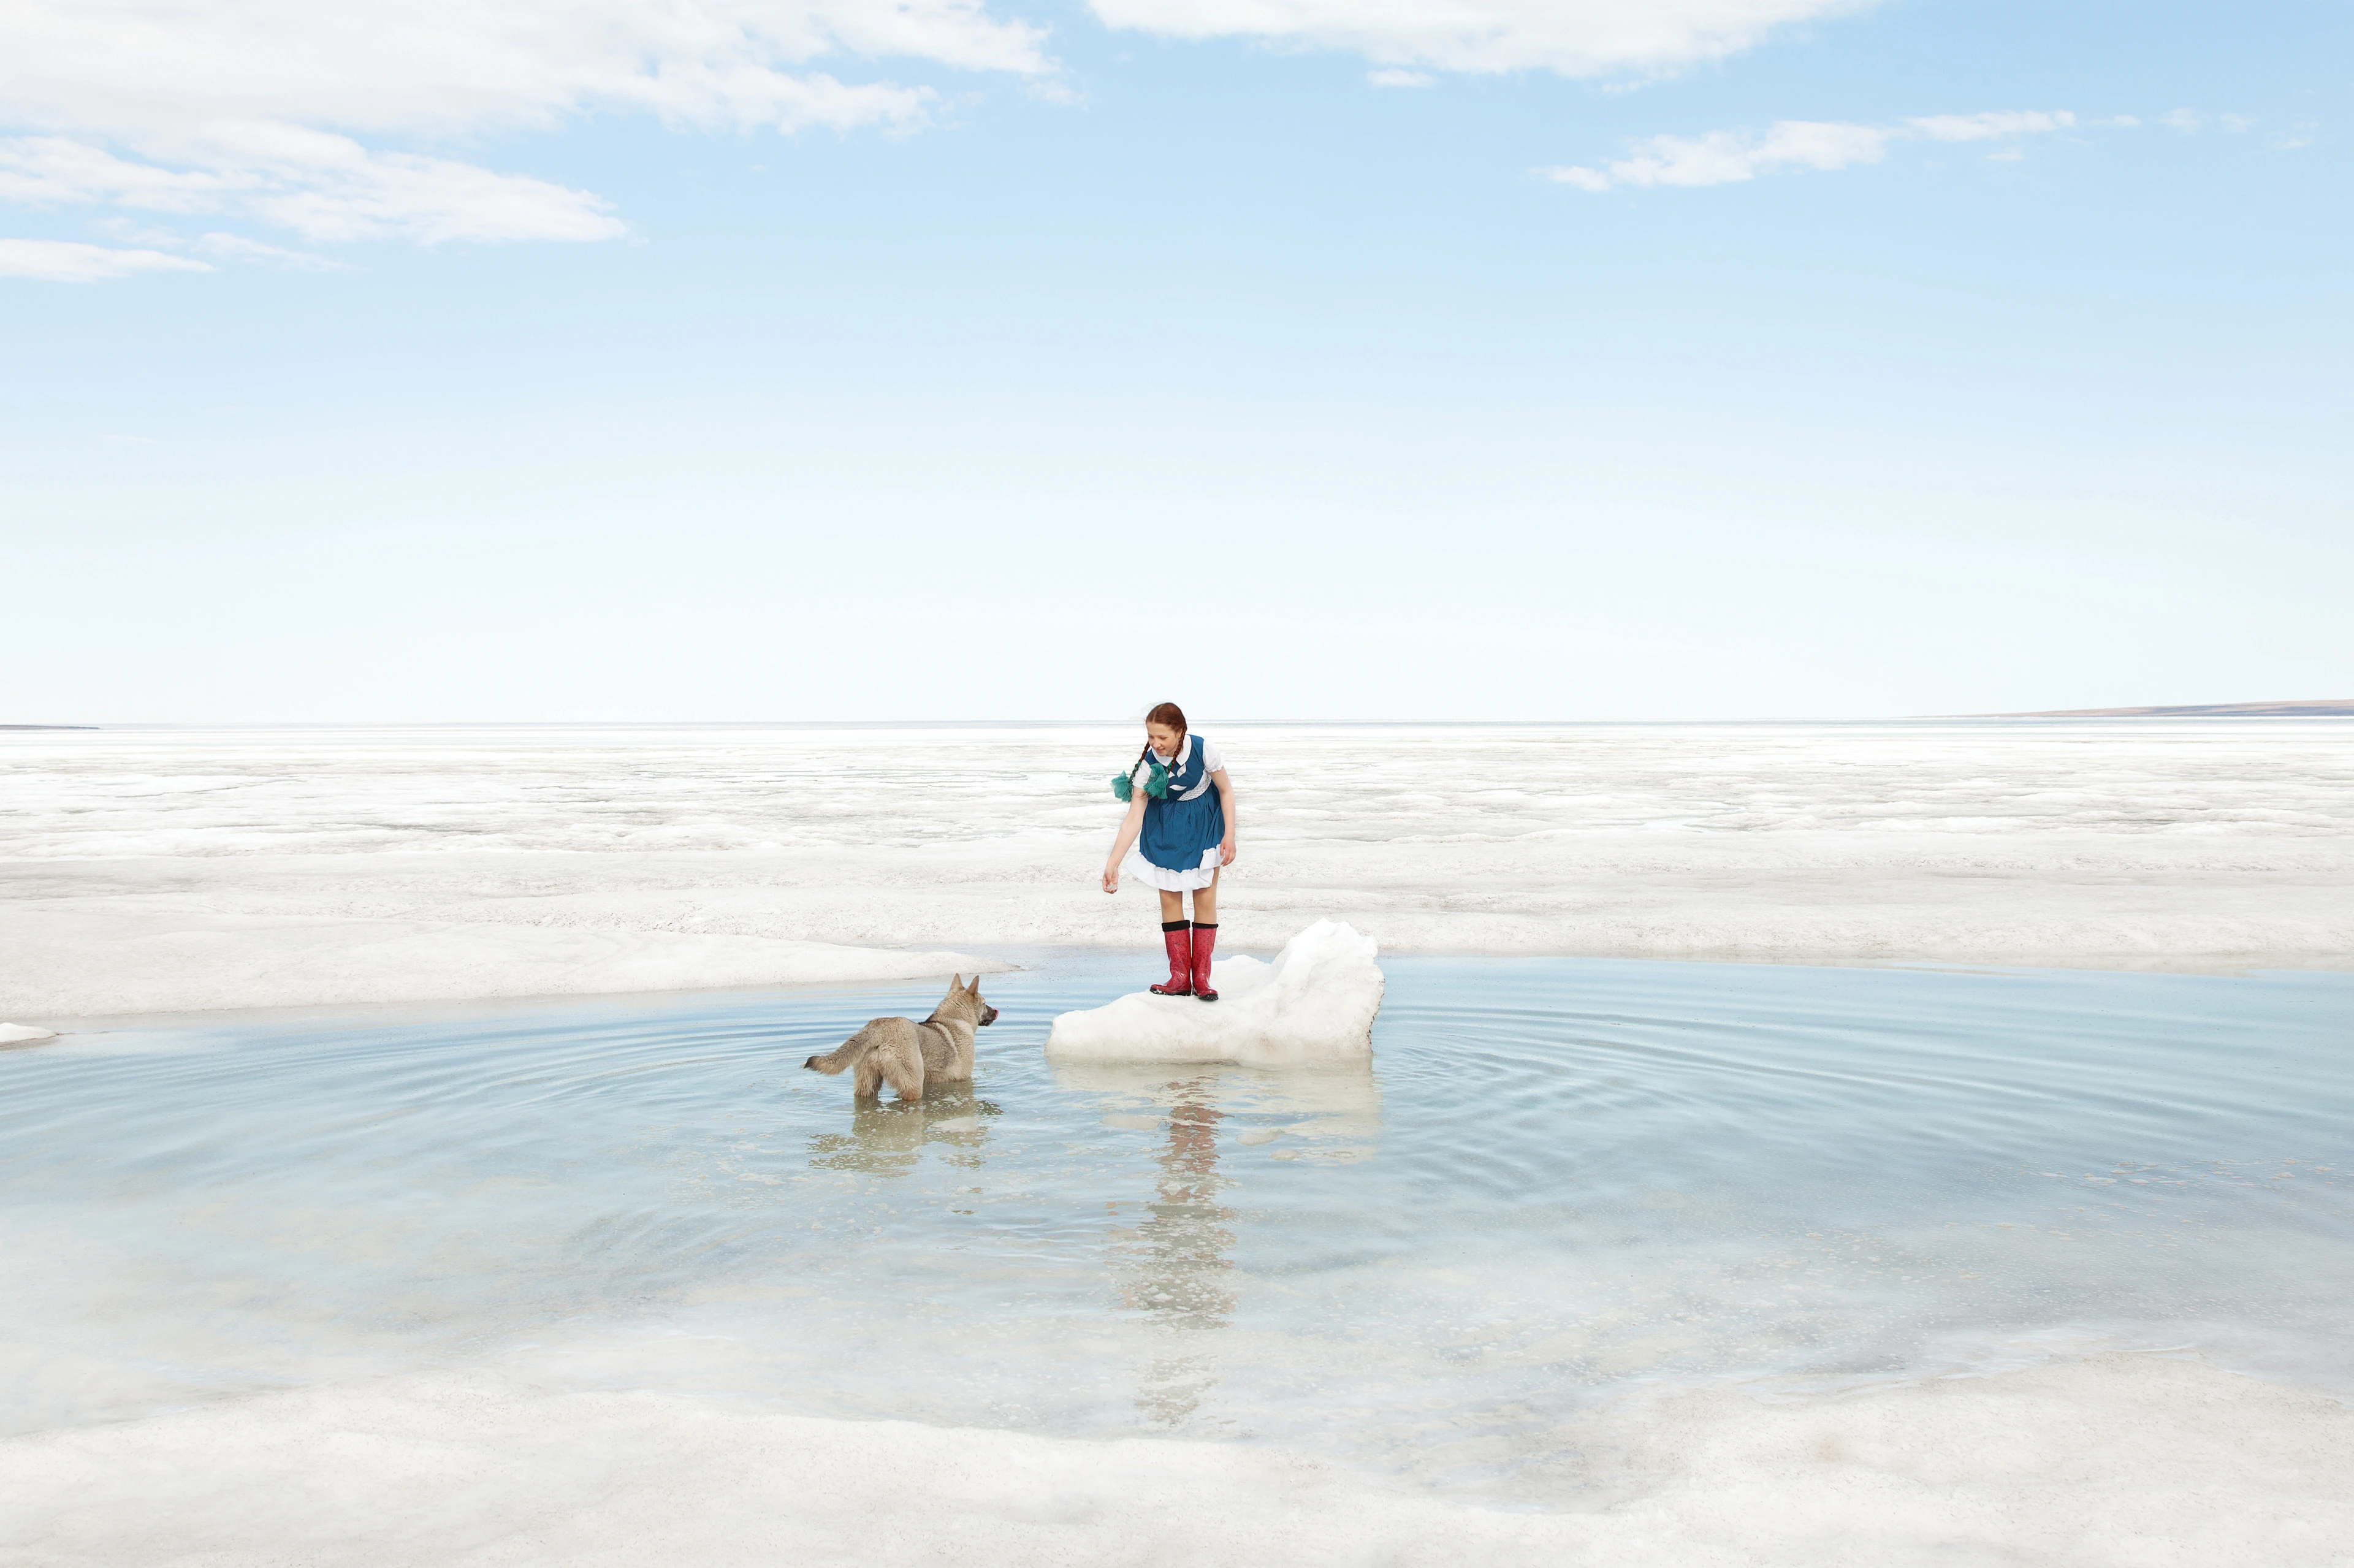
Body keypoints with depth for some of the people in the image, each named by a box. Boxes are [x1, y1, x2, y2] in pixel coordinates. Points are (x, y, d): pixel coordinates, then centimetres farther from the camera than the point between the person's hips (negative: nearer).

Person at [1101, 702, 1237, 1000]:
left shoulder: (1203, 748, -26)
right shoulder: (1147, 763, -23)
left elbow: (1226, 790, -10)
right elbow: (1134, 817, -21)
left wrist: (1229, 836, -13)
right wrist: (1113, 863, -26)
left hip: (1204, 821, -1)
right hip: (1166, 826, 1)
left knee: (1205, 898, -3)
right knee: (1169, 897, -2)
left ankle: (1201, 977, 4)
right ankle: (1180, 977, 6)